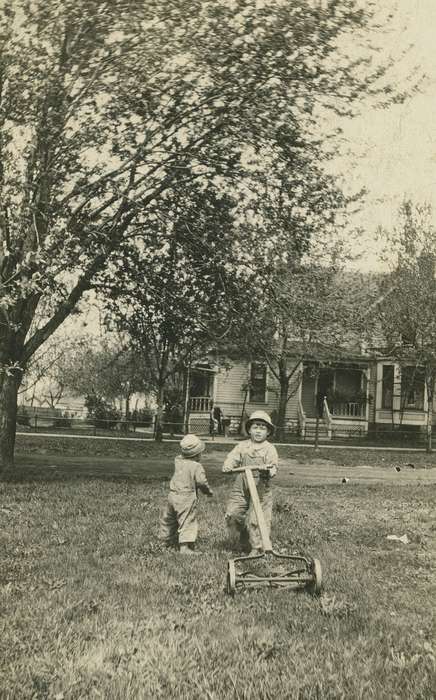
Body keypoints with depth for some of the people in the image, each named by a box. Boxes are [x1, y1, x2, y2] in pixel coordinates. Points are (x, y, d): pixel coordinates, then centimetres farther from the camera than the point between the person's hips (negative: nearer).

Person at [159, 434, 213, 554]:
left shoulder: (178, 461, 2)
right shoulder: (197, 467, -15)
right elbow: (201, 482, -19)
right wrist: (208, 491, -3)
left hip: (173, 494, 7)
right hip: (186, 498, -7)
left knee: (168, 518, 22)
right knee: (187, 522, -4)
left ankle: (167, 540, 41)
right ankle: (184, 547, -13)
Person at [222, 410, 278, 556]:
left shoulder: (269, 449, -2)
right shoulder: (242, 446, 7)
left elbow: (273, 467, -12)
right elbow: (232, 458, -4)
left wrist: (268, 470, -35)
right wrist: (228, 466, -26)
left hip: (261, 490, -3)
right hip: (241, 488, 3)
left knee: (255, 520, -5)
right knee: (232, 514, -1)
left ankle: (256, 548, 12)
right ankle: (244, 539, 24)